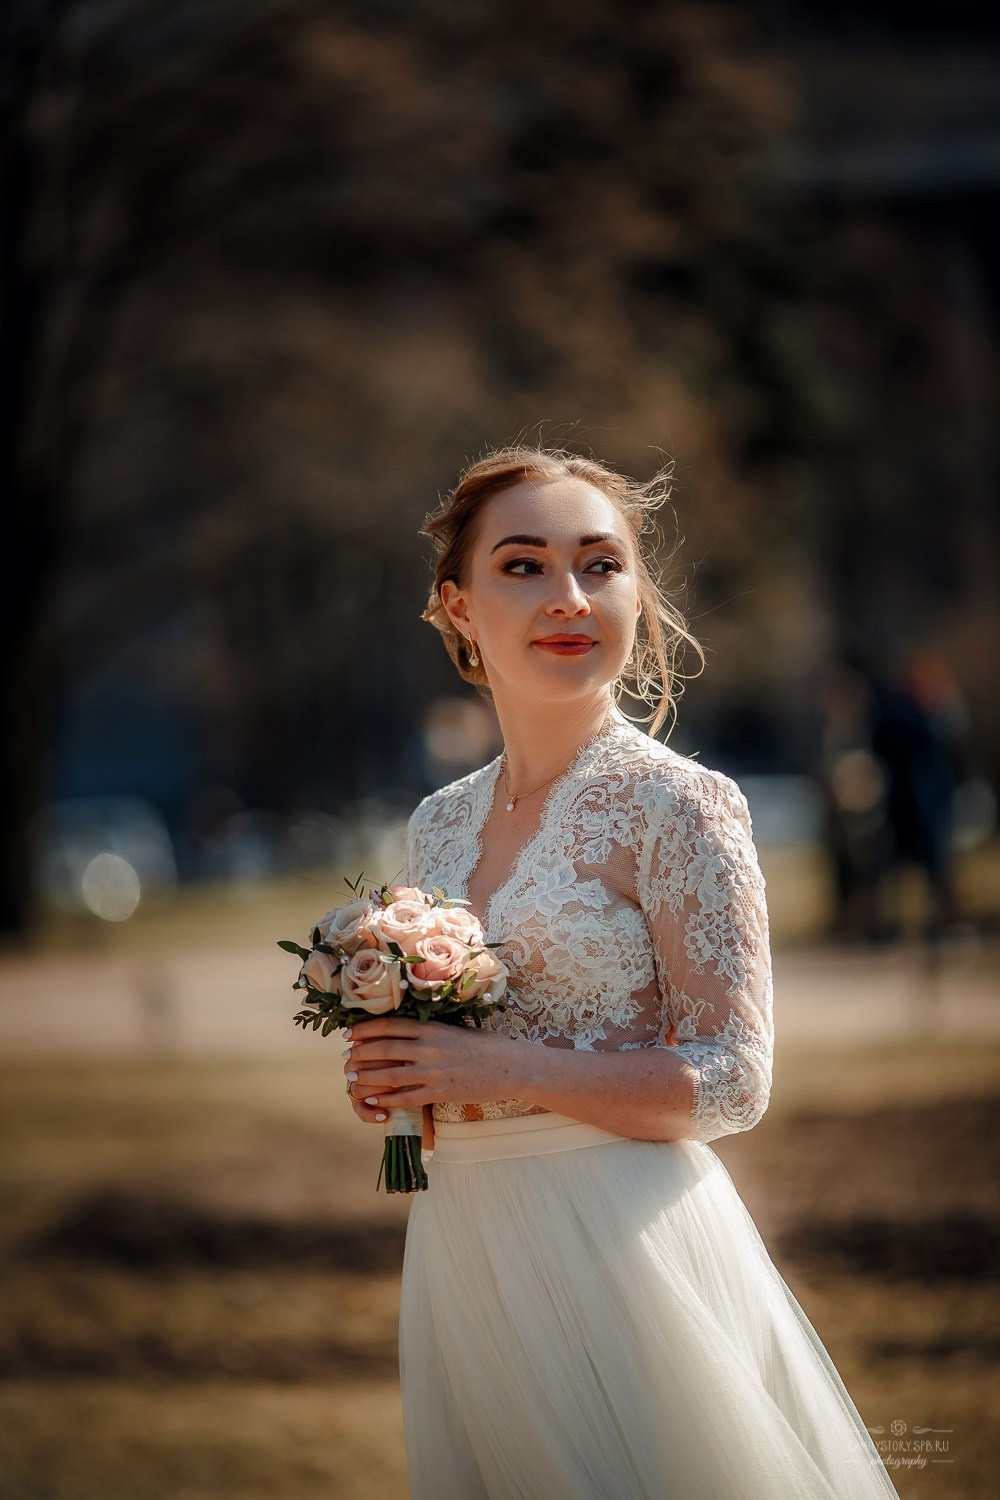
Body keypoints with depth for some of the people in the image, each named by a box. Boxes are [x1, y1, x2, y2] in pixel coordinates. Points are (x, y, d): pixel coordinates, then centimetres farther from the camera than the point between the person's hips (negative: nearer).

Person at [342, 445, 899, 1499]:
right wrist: (393, 1072, -1)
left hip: (618, 1241, -6)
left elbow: (731, 1083, -14)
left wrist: (499, 1067, -19)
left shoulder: (677, 805, -11)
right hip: (461, 1243, 6)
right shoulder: (438, 823, 8)